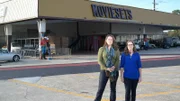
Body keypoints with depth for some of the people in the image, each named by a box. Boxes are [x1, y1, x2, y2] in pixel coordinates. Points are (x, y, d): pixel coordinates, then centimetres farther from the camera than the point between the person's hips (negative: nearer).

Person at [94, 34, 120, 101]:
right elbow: (99, 60, -4)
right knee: (100, 89, -5)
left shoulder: (116, 50, 6)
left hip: (114, 71, 2)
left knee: (113, 89, 9)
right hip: (104, 71, -2)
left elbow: (118, 60, 0)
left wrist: (114, 67, -19)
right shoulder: (102, 49, 1)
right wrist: (106, 68, -15)